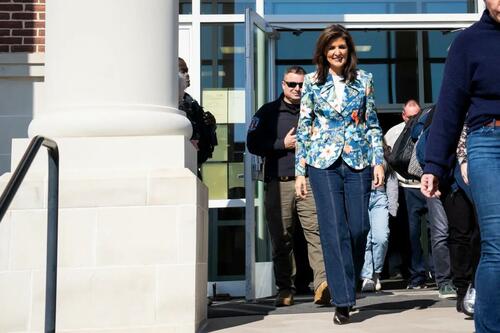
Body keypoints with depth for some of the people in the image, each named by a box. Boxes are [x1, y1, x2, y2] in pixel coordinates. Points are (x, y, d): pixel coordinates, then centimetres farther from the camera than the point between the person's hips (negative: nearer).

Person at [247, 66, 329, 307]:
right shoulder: (268, 112, 13)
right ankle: (285, 289, 11)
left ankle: (322, 283, -20)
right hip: (278, 183, 0)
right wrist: (283, 144, -4)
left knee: (316, 232, -15)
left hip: (309, 181, 0)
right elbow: (253, 144, 5)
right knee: (281, 239, 3)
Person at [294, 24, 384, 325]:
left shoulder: (364, 79, 8)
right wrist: (300, 171, 1)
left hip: (358, 161, 1)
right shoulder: (312, 82, 6)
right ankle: (343, 300, -2)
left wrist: (378, 161, 0)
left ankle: (349, 283, 24)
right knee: (334, 229, -6)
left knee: (359, 227, -1)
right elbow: (304, 128, 5)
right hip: (323, 163, -1)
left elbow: (373, 123, 9)